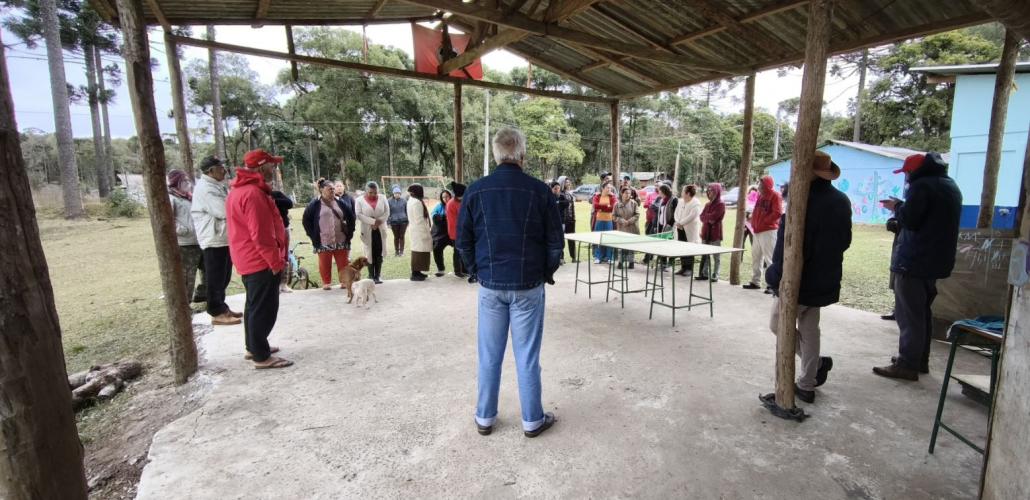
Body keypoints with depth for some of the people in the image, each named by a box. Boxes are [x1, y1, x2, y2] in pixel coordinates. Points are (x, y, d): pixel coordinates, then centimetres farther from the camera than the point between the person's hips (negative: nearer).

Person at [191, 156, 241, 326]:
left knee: (223, 278, 16)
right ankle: (217, 314, 4)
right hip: (214, 239, -9)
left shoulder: (218, 186, 15)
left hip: (224, 238, 9)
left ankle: (222, 307, 25)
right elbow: (223, 211, -22)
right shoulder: (205, 188, -15)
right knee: (215, 279, -2)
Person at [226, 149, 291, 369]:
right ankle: (262, 357, 5)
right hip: (261, 261, -11)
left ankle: (254, 347, 32)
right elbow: (261, 234, -24)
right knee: (265, 309, -3)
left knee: (255, 306, 20)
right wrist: (276, 261, -17)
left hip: (249, 260, 11)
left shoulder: (240, 190, 14)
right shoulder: (253, 193, -21)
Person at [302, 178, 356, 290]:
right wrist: (313, 235, -3)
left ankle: (344, 281, 18)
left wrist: (349, 232, 7)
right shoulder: (315, 204, -3)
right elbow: (306, 220, 1)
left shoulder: (341, 203, 7)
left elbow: (351, 217, 14)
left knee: (343, 262, 6)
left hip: (341, 240, 2)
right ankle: (326, 283, 19)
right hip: (323, 241, -2)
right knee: (325, 263, 6)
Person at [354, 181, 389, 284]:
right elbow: (358, 215, -10)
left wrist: (379, 221, -14)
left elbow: (387, 212, 1)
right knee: (370, 253, 2)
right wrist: (373, 221, -18)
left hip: (380, 229, 2)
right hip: (367, 230, -2)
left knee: (379, 253, 2)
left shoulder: (383, 198, 4)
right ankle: (371, 276, 10)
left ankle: (378, 276, 10)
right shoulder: (359, 200, -1)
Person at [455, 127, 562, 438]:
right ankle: (532, 421, 24)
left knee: (489, 356, 14)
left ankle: (485, 418, 28)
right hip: (528, 286, -2)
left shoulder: (475, 190, -2)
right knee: (527, 357, 9)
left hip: (490, 286, 2)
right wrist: (546, 273, 11)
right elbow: (555, 242, -4)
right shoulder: (539, 191, -8)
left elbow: (463, 241, 2)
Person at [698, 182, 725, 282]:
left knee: (716, 256, -1)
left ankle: (715, 275, 3)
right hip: (706, 232, 7)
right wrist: (708, 219, -9)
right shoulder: (707, 204, 15)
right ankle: (705, 274, 17)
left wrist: (706, 216, 1)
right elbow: (702, 217, 8)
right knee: (705, 254, 10)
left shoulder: (721, 204, -7)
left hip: (715, 233, -7)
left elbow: (712, 217, -16)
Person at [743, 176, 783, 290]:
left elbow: (777, 213, -17)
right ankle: (755, 282, 21)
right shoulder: (761, 196, 17)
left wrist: (764, 222, -14)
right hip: (757, 231, 9)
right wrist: (754, 222, 8)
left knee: (769, 258, -8)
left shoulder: (775, 195, -8)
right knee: (756, 257, 12)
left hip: (768, 231, -9)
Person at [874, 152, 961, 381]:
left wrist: (896, 207, -2)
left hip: (914, 261, -10)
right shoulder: (951, 186, 17)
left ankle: (907, 365, 0)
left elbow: (909, 220, -20)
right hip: (936, 261, 10)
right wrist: (903, 208, 13)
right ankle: (920, 360, 26)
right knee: (923, 312, 18)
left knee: (909, 314, -4)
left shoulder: (922, 185, -14)